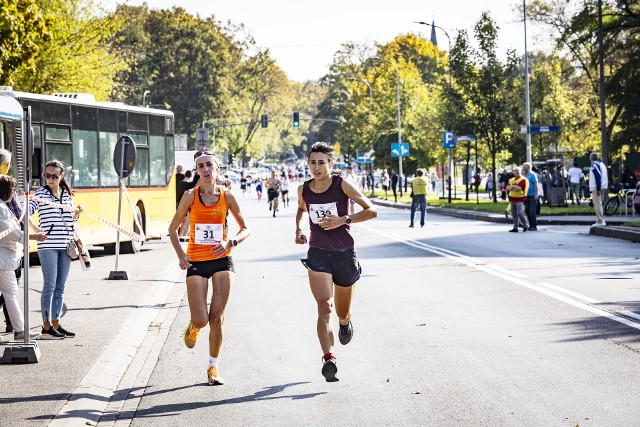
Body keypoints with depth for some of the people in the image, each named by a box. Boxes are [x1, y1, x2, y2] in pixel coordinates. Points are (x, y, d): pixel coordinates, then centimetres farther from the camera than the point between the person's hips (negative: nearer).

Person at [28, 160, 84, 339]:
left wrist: (76, 213, 3)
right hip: (48, 245, -5)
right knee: (50, 285, -5)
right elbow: (29, 208, -17)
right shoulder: (41, 194, -2)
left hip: (65, 245, 6)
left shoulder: (67, 194, 14)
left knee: (60, 287, 9)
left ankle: (56, 323, 16)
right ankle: (46, 326, 0)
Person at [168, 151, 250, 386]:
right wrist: (180, 255, -7)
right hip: (196, 262, -1)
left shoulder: (227, 196, -1)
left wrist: (230, 243, -12)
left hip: (222, 260, 1)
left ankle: (213, 368, 14)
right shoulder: (190, 196, -3)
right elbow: (172, 229, 6)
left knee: (217, 318, -2)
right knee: (201, 320, -8)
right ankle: (193, 327, 31)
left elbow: (245, 229, 7)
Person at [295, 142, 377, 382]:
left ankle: (345, 322, 53)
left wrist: (343, 220, -21)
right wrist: (298, 228, 8)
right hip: (318, 254, 1)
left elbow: (371, 211, -10)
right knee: (324, 307, -20)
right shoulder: (304, 189, 2)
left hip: (345, 254, -1)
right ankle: (329, 359, -31)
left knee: (342, 312, 14)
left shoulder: (342, 185, -8)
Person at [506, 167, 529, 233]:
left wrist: (511, 187, -7)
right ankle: (515, 228, 13)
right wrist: (514, 186, -14)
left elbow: (519, 188, -19)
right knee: (514, 214, 8)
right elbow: (508, 188, 3)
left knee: (520, 213, -14)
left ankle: (526, 225, 2)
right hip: (512, 198, 7)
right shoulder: (511, 180, 15)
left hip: (519, 198, -7)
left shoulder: (523, 179, -7)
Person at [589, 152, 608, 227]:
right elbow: (605, 177, 19)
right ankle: (601, 221, 19)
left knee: (597, 204, -9)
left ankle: (600, 221, -12)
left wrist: (598, 189, -22)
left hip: (596, 188, -10)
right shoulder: (602, 164, 17)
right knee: (599, 203, 17)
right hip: (603, 187, 10)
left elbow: (598, 177, -21)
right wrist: (606, 188, 20)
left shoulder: (594, 165, -12)